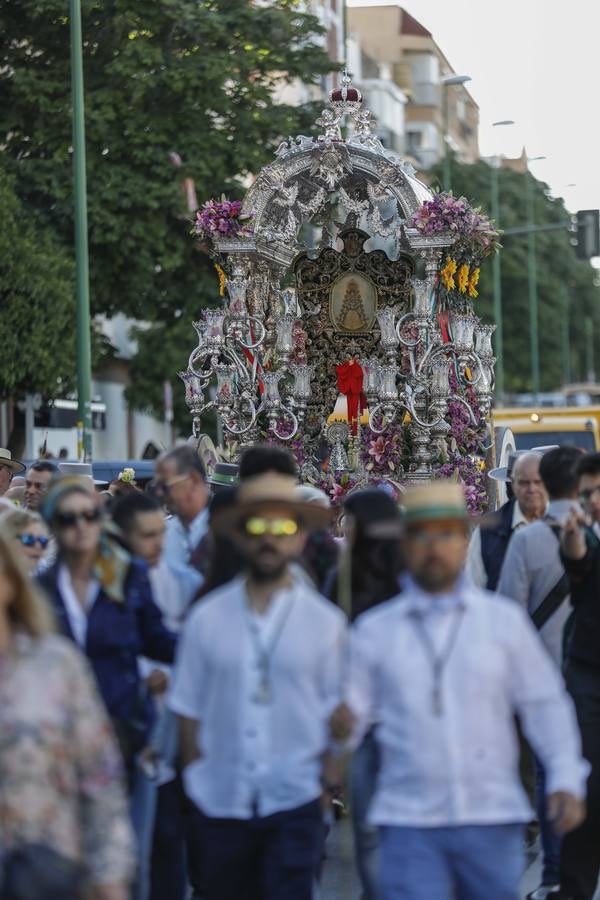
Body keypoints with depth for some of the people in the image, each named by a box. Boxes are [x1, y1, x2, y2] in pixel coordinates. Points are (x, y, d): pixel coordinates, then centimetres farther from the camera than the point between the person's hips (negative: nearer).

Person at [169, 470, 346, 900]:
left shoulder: (325, 622, 1)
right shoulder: (207, 619, 3)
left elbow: (335, 715, 4)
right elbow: (190, 708, 7)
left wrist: (326, 785, -3)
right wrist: (196, 780, 5)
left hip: (293, 804, -2)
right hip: (220, 801, 2)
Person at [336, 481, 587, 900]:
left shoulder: (504, 619, 6)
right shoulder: (375, 629, 7)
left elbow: (545, 703, 7)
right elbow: (352, 708, 6)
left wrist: (566, 779, -3)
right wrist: (339, 725, -18)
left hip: (492, 818, 1)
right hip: (409, 822, -1)